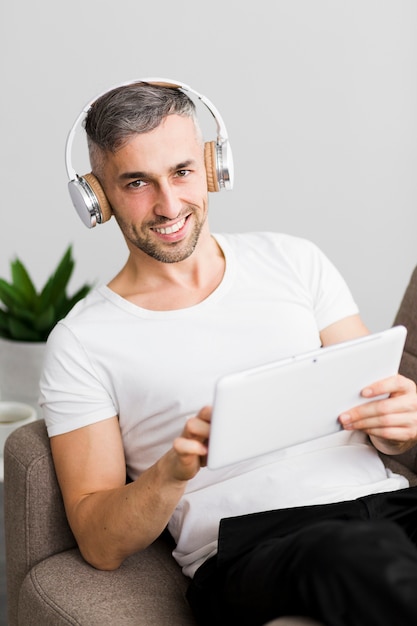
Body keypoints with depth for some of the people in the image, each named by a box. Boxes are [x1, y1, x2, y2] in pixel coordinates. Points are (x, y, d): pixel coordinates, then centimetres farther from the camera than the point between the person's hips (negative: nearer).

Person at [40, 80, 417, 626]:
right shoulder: (82, 343, 5)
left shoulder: (296, 261, 15)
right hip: (248, 547, -3)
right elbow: (101, 546, 2)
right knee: (357, 555, -36)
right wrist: (173, 471, -18)